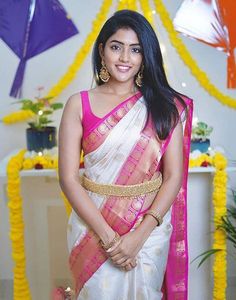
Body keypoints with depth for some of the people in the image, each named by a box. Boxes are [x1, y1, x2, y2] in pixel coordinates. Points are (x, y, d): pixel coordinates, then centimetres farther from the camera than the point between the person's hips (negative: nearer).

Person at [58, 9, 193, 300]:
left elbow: (174, 176, -6)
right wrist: (107, 234, -15)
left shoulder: (165, 106, -3)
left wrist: (140, 234, -15)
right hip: (93, 223, 0)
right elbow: (68, 178, -8)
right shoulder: (79, 104, -5)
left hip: (150, 225, 1)